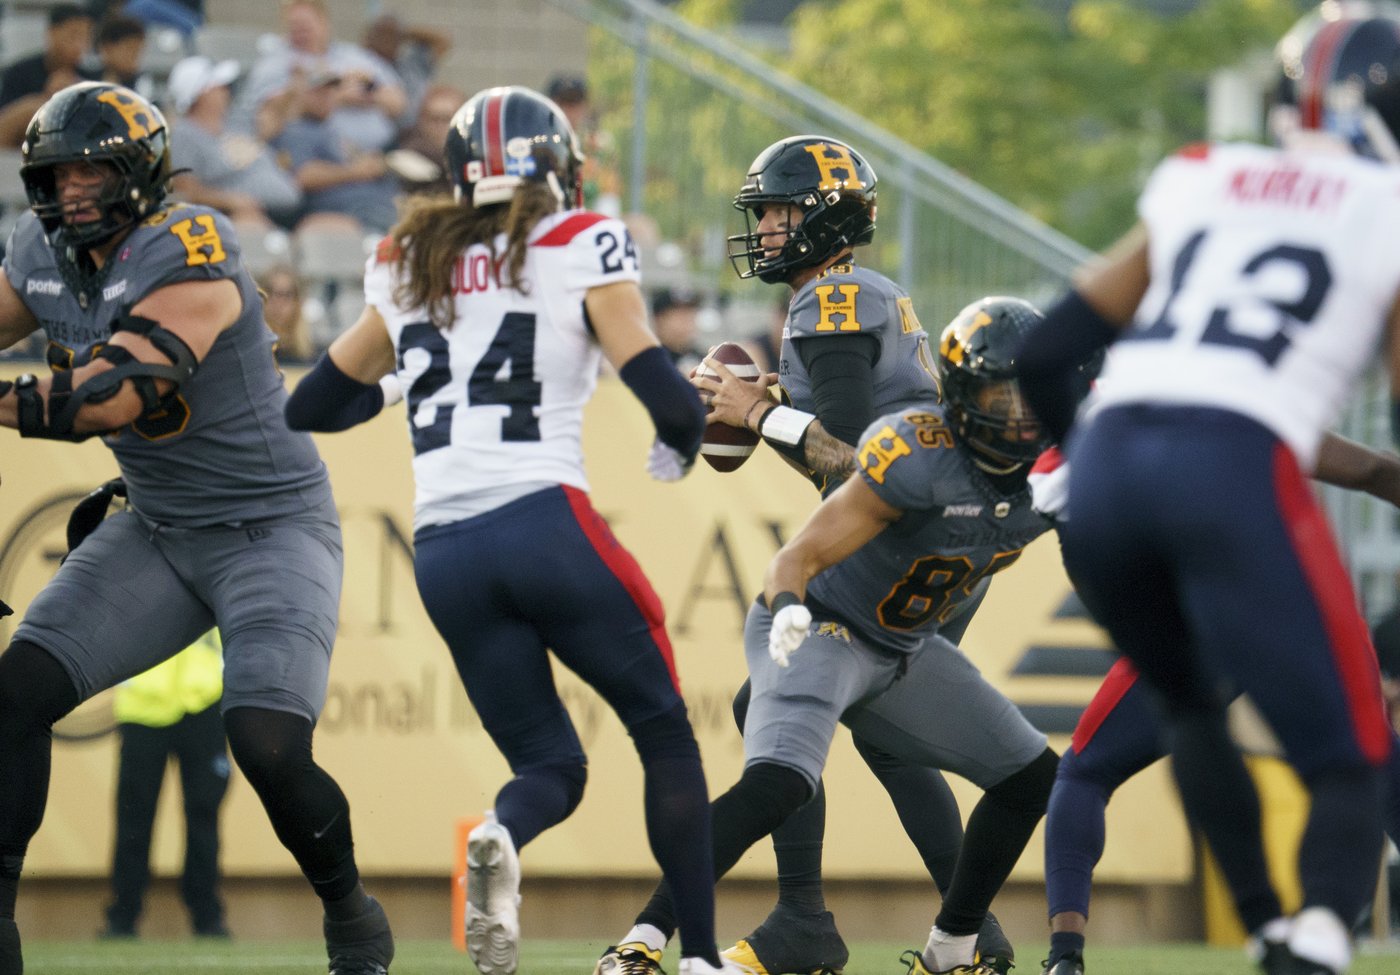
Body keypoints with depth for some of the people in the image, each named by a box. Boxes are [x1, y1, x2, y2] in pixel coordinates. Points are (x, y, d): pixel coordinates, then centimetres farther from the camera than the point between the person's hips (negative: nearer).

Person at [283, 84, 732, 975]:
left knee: (552, 768, 13)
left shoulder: (409, 269, 16)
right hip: (545, 521, -4)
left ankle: (501, 837, -23)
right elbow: (663, 392, -6)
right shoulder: (579, 249, 3)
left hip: (445, 551, 4)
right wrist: (680, 444, 16)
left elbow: (313, 408, 22)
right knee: (664, 731, 14)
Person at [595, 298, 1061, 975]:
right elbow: (798, 559, -28)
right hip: (820, 630, -8)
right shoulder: (919, 454, -28)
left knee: (1032, 778, 9)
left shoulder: (1051, 474, -7)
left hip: (904, 652, 8)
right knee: (777, 784, -31)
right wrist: (788, 610, -50)